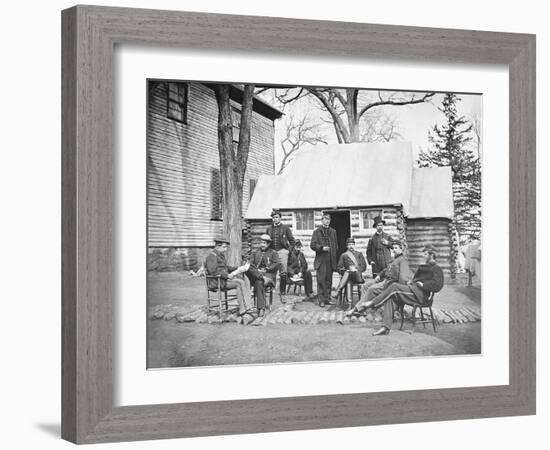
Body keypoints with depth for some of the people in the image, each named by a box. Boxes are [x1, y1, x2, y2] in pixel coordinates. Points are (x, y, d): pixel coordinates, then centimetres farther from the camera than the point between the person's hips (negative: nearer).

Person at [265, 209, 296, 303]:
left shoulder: (285, 228, 6)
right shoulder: (269, 229, 13)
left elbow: (292, 241, 10)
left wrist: (288, 250, 0)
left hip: (282, 251, -2)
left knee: (283, 274, -7)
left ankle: (282, 294, -1)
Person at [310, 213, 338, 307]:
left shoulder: (333, 231, 17)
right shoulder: (317, 231, 5)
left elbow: (336, 245, 22)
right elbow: (312, 244, -2)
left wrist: (333, 252, 8)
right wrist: (322, 248, -16)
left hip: (330, 260, 4)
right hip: (321, 260, -4)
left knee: (329, 280, 4)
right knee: (321, 280, -8)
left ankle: (327, 299, 10)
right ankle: (321, 300, -7)